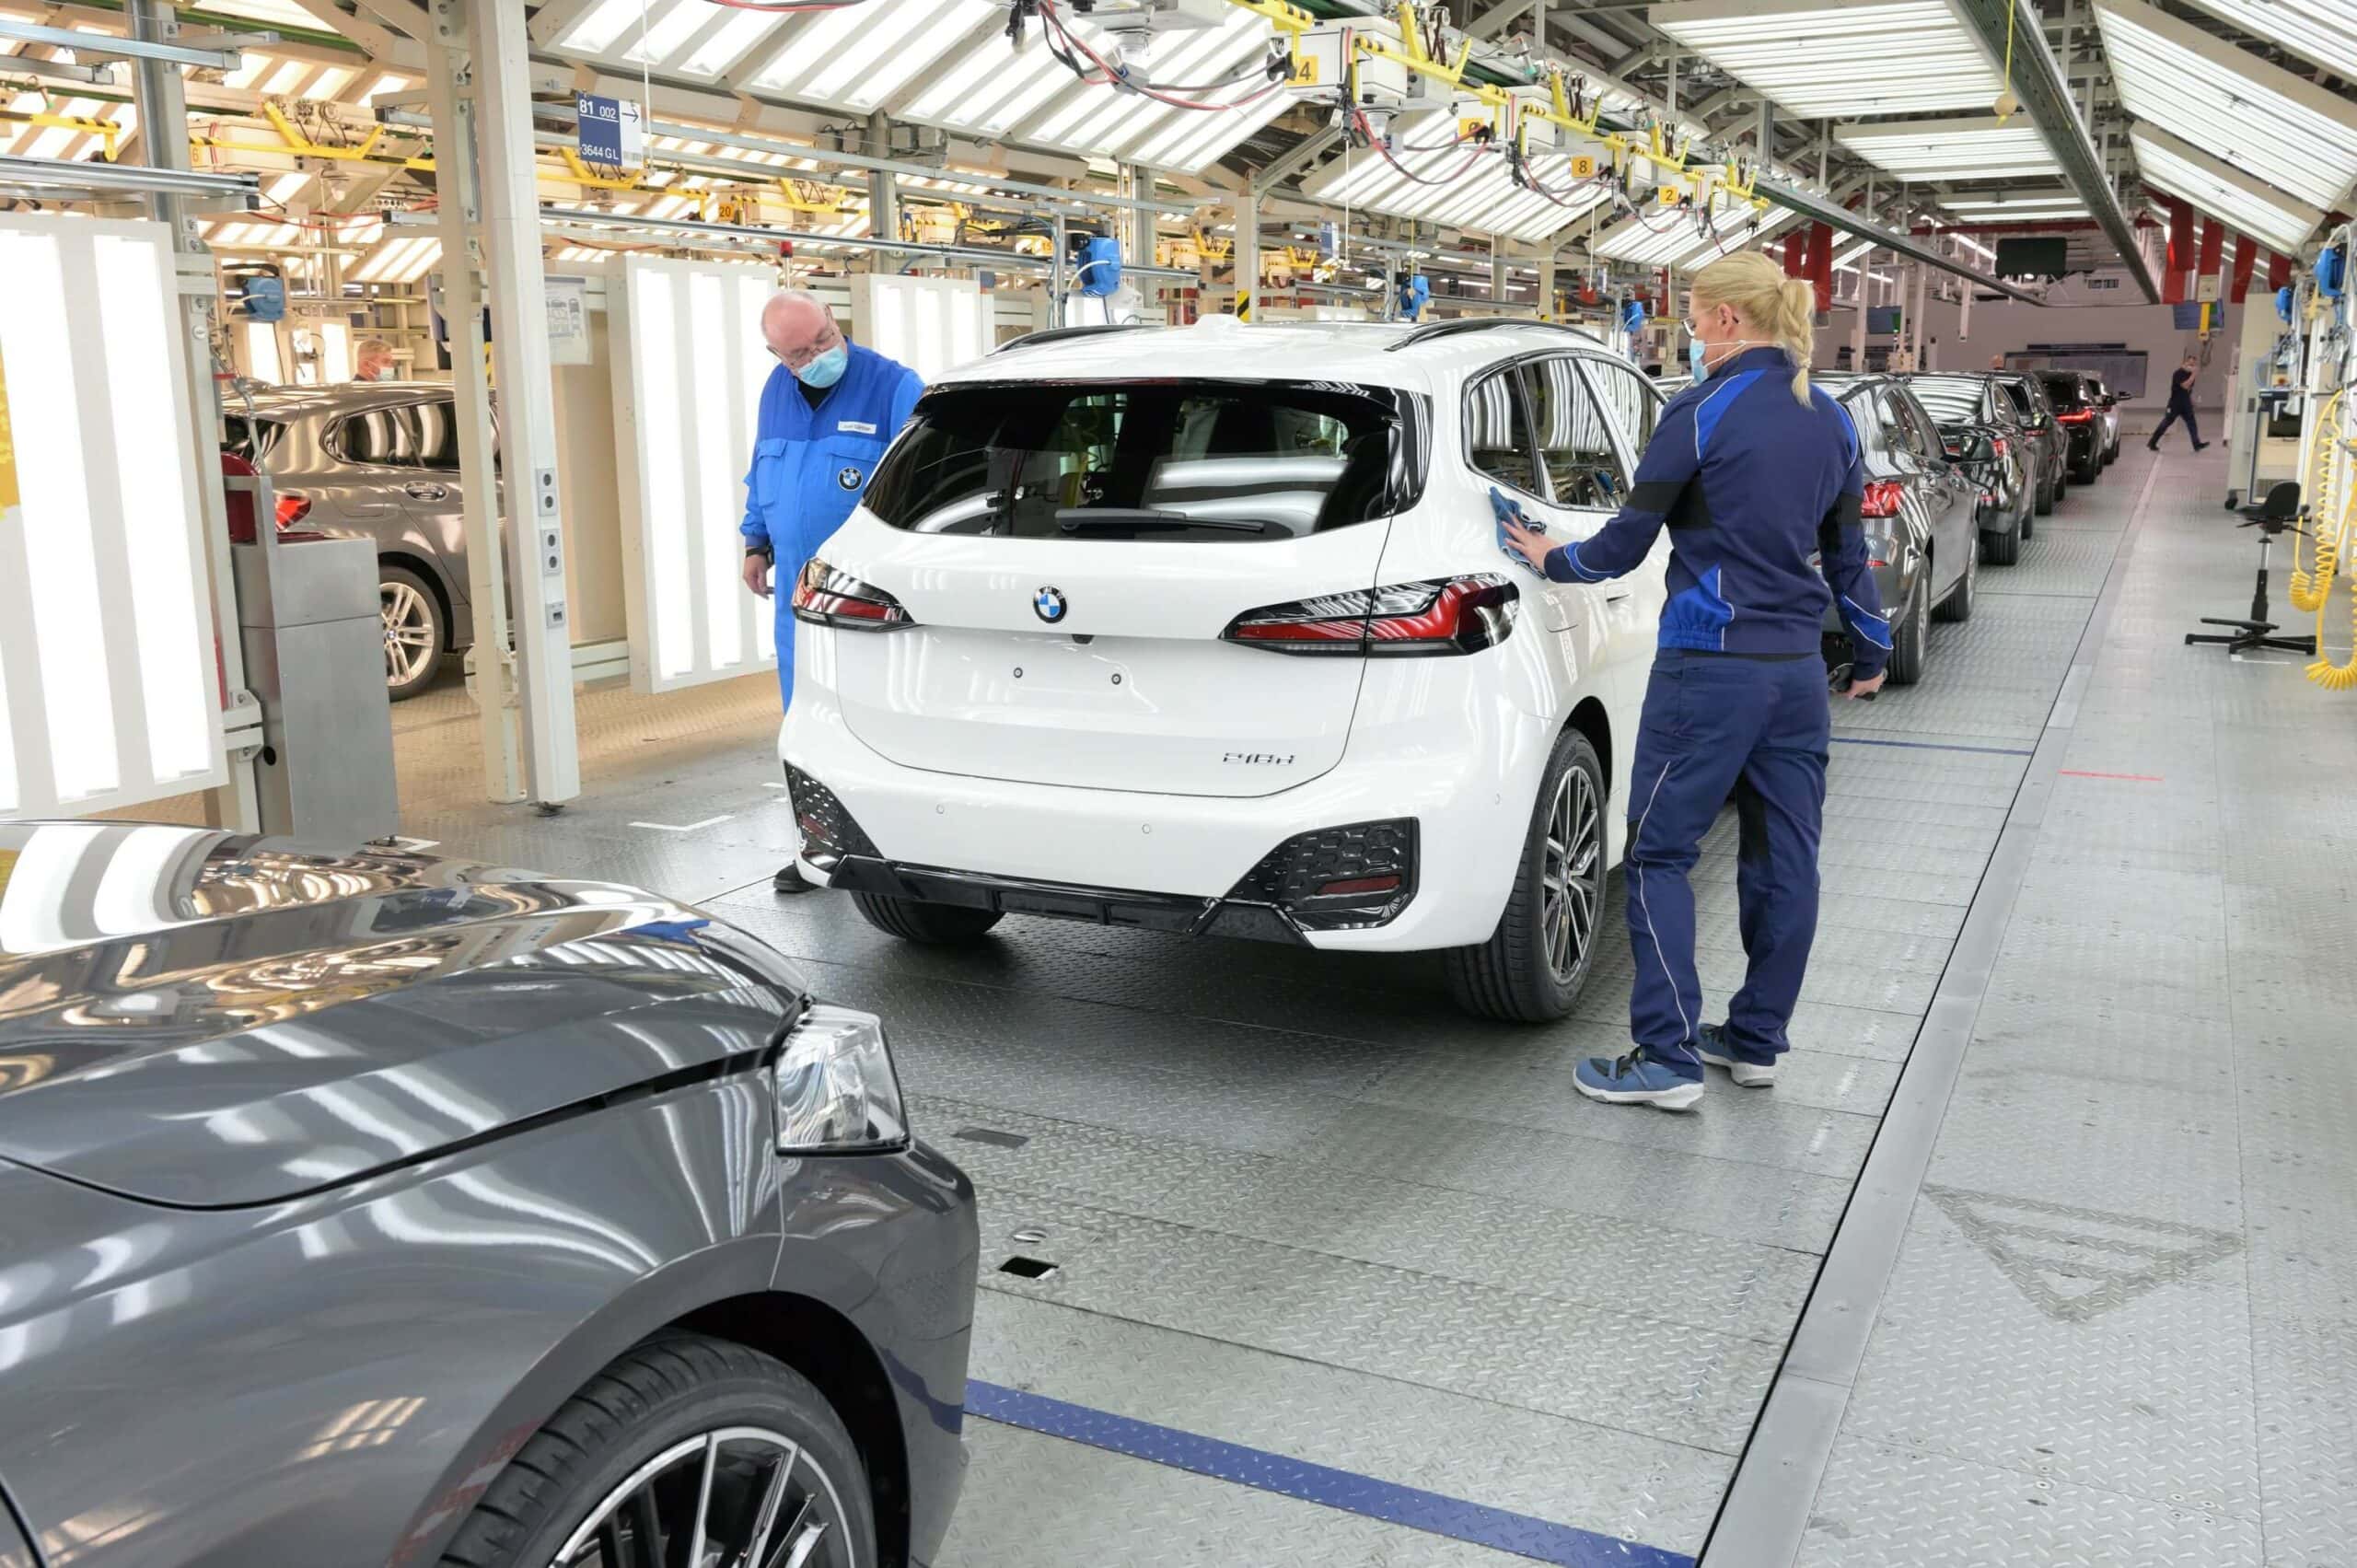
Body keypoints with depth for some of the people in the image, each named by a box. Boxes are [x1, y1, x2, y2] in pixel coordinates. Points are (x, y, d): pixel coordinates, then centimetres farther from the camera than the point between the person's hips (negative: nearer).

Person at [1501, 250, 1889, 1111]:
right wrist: (1871, 651, 29)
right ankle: (1756, 1040, 24)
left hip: (1712, 668, -7)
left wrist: (1557, 558, 13)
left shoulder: (1702, 413, -11)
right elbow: (1846, 553, 17)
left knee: (1660, 855, 1)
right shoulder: (1830, 420, 10)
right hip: (1798, 669, 7)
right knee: (1784, 856, 12)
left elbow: (1627, 542, -6)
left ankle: (1669, 1056, 1)